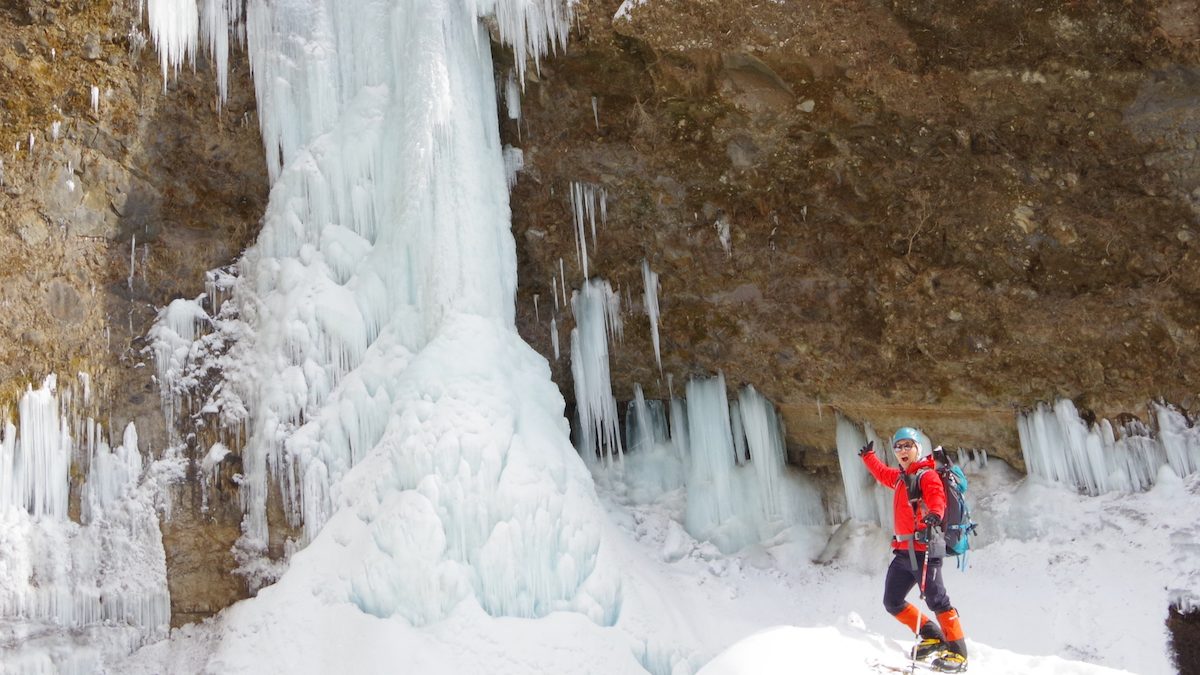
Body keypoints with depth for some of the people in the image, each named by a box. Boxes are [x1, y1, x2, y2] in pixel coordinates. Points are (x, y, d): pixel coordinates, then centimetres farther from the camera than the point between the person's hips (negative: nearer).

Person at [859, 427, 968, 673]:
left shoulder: (927, 475, -3)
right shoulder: (900, 477, 21)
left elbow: (937, 497, -23)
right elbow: (882, 473, 44)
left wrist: (934, 515, -43)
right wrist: (868, 457, 55)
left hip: (923, 549, -9)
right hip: (903, 551, 9)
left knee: (936, 601, -14)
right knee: (892, 602, 8)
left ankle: (957, 653, -9)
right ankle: (931, 636, 17)